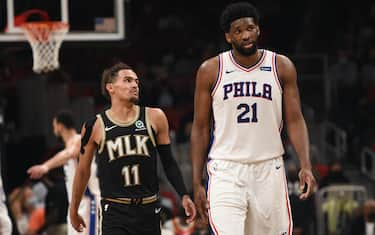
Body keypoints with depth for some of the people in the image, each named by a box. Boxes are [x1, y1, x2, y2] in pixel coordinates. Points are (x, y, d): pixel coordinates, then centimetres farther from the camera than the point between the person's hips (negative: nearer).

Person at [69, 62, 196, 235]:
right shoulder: (95, 126, -1)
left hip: (149, 209, 3)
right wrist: (74, 210, 18)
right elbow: (83, 171, 11)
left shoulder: (154, 118, 4)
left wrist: (184, 196, 0)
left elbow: (168, 163, 11)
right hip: (114, 212, -3)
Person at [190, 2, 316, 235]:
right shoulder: (211, 70, 1)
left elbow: (295, 120, 3)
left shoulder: (282, 67, 3)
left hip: (269, 170, 2)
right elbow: (200, 129, 4)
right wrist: (197, 183, -1)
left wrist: (306, 165, -13)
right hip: (226, 170, -2)